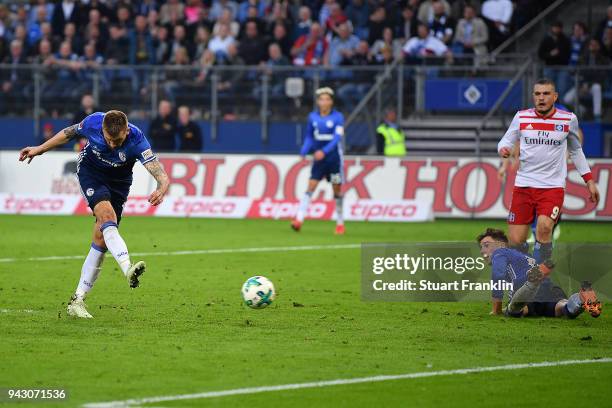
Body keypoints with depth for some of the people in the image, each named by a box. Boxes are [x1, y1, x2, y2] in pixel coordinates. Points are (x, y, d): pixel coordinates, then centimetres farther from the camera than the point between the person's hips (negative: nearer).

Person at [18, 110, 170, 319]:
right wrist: (40, 149, 6)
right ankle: (128, 268, -48)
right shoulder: (93, 122, -26)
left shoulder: (137, 141, -31)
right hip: (90, 171, -1)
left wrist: (161, 190, -61)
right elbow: (70, 133, -2)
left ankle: (77, 300, 5)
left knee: (101, 239, -3)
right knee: (107, 215, -29)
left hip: (118, 182, 1)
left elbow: (161, 175, -38)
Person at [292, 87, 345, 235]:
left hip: (334, 158, -2)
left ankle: (340, 222, 18)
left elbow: (337, 138, -17)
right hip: (318, 158, 2)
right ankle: (299, 219, -17)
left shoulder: (338, 117, -7)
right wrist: (304, 151, -4)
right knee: (310, 187, -9)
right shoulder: (313, 117, 4)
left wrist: (324, 151, -30)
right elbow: (309, 137, 13)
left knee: (337, 190, 4)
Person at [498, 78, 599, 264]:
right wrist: (503, 149, -13)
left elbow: (576, 150, 17)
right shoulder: (521, 117, 2)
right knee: (515, 242, -4)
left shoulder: (569, 119, 3)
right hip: (523, 185, 2)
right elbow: (507, 140, 11)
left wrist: (589, 180, 15)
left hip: (553, 186, -1)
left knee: (544, 227, -28)